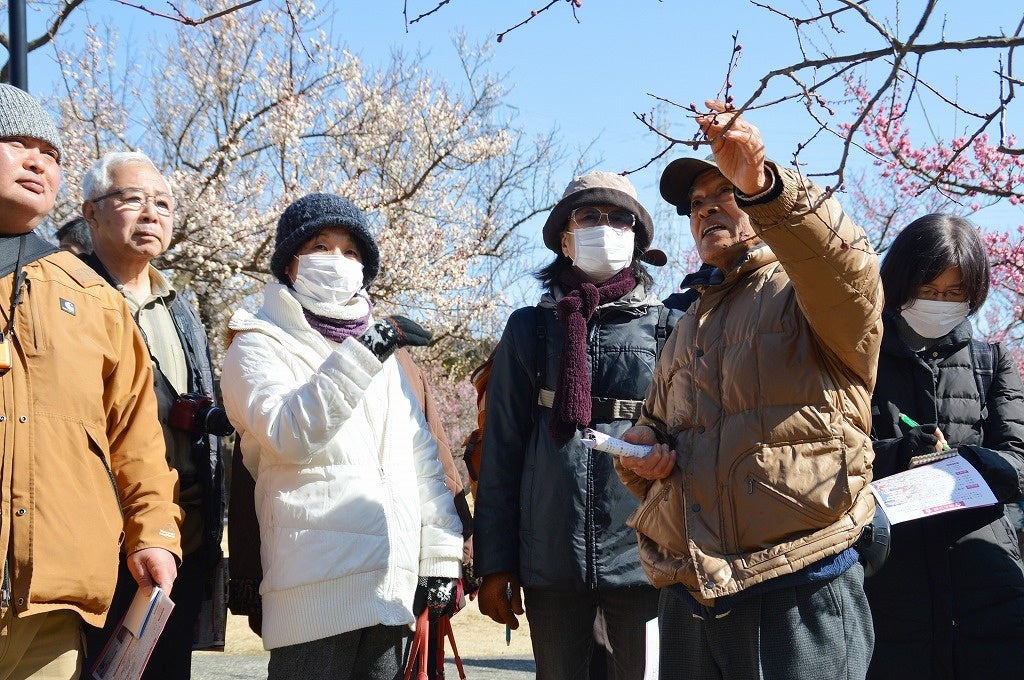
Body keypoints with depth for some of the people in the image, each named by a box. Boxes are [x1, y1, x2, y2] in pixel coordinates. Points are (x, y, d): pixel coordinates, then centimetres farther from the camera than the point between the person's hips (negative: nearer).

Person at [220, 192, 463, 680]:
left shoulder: (383, 350, 20)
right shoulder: (261, 345, 3)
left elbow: (421, 459, 17)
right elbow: (289, 436, -16)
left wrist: (439, 557, 9)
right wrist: (362, 354, -19)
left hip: (392, 584, 5)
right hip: (318, 585, -5)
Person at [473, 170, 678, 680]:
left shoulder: (668, 328, 6)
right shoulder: (530, 329, 8)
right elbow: (501, 451, 6)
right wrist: (494, 563, 1)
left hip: (644, 555, -1)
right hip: (550, 558, 1)